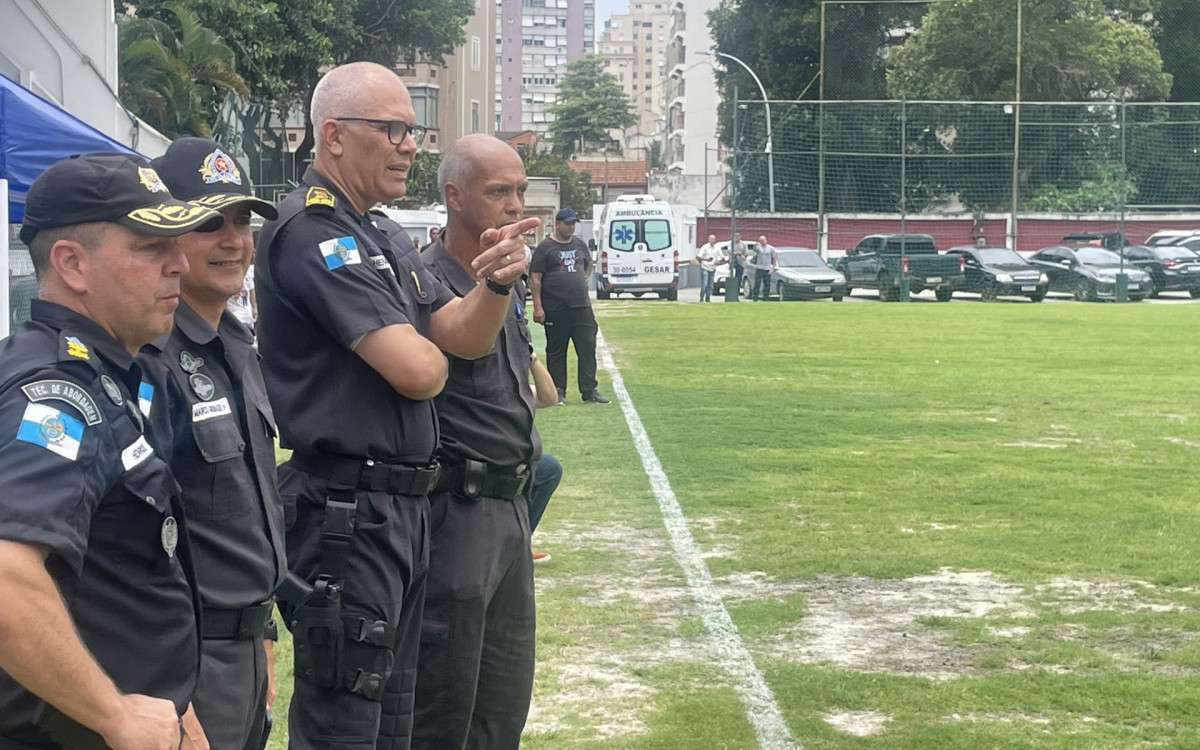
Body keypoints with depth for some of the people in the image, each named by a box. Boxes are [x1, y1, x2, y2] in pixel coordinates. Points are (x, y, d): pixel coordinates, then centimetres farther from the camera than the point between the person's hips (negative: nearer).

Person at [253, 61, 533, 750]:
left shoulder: (386, 235, 15)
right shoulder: (313, 233, -16)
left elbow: (467, 338, 8)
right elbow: (419, 372, -22)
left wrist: (498, 282, -13)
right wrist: (432, 350, 2)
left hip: (404, 507, 10)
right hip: (346, 512, -10)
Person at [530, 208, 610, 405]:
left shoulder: (579, 244, 12)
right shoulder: (545, 247, -5)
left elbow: (588, 263, 32)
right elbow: (535, 278, -8)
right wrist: (538, 307, -14)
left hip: (582, 307, 5)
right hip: (555, 309, -5)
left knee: (588, 347, 0)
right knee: (556, 351, 4)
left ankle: (589, 390, 4)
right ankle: (558, 391, 12)